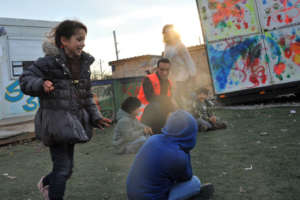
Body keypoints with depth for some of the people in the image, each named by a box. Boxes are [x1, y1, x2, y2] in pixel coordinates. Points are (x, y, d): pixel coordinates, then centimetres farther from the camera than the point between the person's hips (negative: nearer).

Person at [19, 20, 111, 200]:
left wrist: (96, 116, 6)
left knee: (67, 167, 18)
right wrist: (41, 85, -28)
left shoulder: (84, 64, 7)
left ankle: (46, 183, 49)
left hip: (73, 121, 7)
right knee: (63, 167, -2)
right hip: (55, 121, -6)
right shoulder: (50, 61, -11)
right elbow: (25, 79, -8)